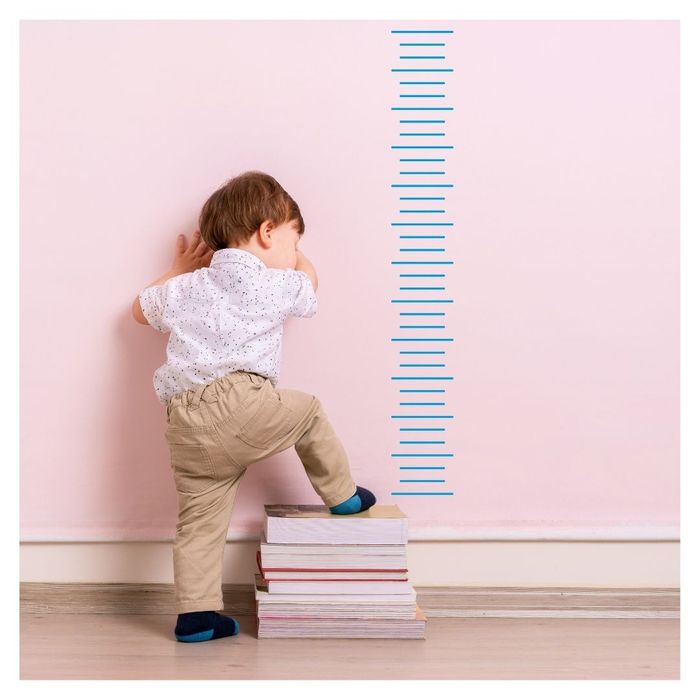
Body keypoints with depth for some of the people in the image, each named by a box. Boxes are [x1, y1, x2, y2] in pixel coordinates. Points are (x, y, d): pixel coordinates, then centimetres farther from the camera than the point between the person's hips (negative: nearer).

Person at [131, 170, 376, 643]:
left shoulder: (187, 287, 23)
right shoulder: (275, 284, 9)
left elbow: (142, 309, 41)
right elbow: (309, 280, 33)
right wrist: (293, 252, 51)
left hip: (182, 424, 5)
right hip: (239, 400, -5)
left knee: (199, 522, 9)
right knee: (309, 412, 20)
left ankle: (195, 614, 10)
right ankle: (342, 495, 31)